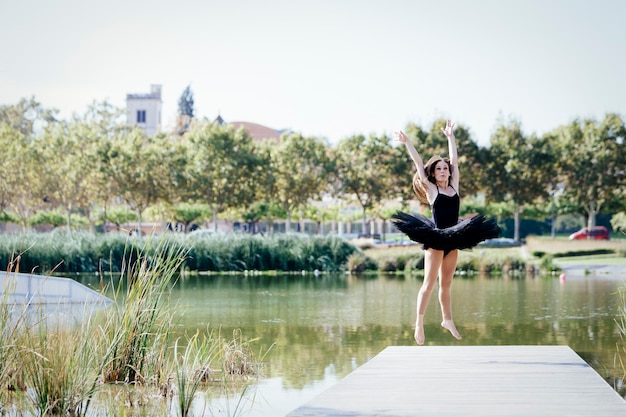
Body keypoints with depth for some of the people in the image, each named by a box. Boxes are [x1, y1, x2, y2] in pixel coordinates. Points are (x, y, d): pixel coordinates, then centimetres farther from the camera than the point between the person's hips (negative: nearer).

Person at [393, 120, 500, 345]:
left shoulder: (454, 186, 9)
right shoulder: (431, 189, -2)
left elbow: (454, 160, 16)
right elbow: (419, 164, -5)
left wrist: (450, 137, 21)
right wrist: (407, 143, -9)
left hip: (453, 239, 5)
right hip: (435, 239, -5)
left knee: (446, 284, 13)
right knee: (429, 283, -5)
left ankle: (448, 320, 23)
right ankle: (419, 323, -2)